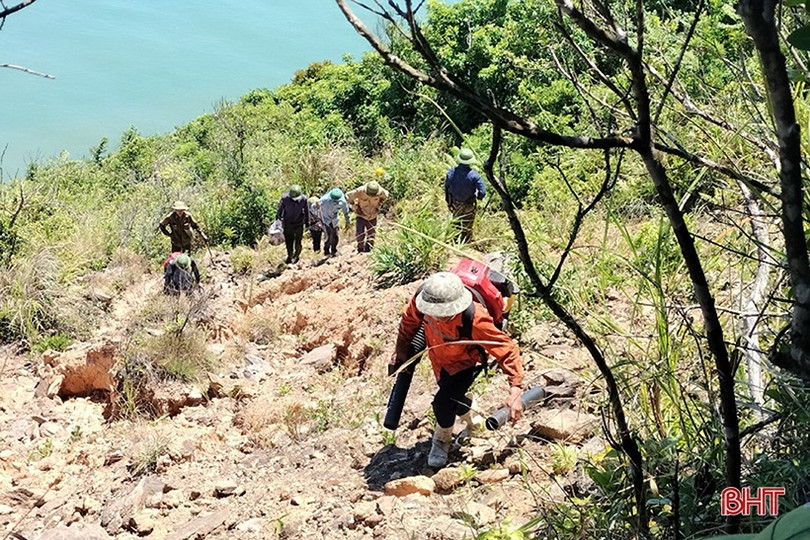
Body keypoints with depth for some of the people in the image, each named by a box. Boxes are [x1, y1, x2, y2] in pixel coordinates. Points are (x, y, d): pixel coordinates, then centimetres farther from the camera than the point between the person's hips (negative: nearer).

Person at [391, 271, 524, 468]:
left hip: (466, 362, -5)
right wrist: (401, 349, -3)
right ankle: (474, 425, 59)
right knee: (455, 398, 24)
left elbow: (506, 349, -38)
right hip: (439, 358, 5)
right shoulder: (423, 297, -33)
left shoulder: (474, 319, -46)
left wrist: (515, 389, -43)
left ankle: (442, 441, 18)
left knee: (443, 402, -16)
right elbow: (410, 318, -8)